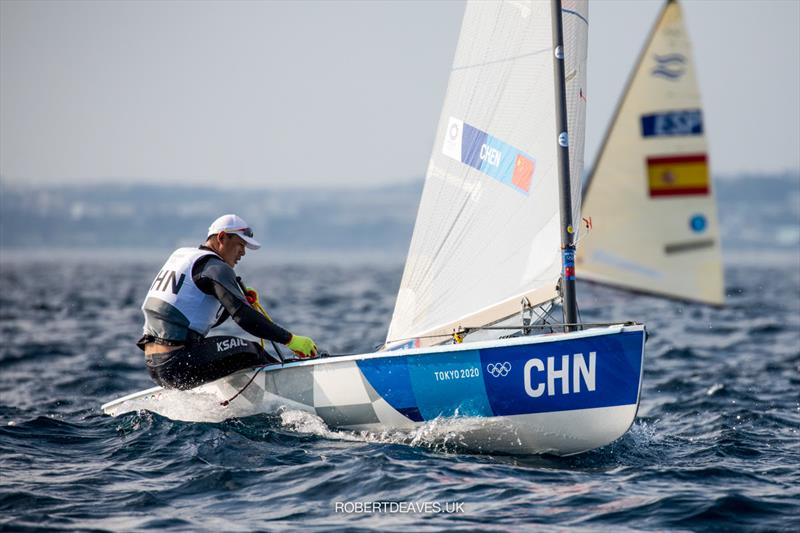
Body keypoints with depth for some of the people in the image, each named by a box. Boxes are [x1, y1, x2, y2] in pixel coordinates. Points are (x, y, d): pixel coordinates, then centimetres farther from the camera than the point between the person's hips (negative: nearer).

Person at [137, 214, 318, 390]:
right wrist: (290, 340, -17)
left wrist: (240, 298, 17)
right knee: (251, 352, -6)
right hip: (176, 364, -9)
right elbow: (244, 317, -19)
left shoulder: (180, 254, 20)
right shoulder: (215, 267, -8)